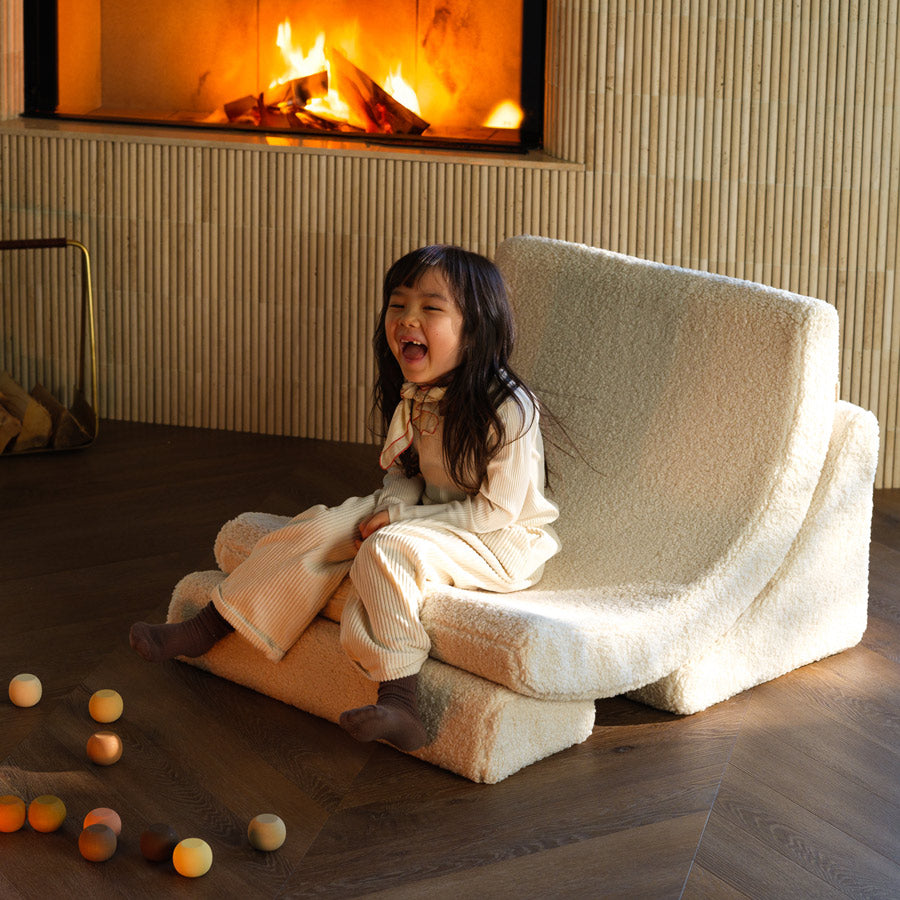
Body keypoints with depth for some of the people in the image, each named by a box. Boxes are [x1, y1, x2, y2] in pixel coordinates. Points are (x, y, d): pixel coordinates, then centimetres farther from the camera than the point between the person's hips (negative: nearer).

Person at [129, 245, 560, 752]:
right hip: (430, 514, 8)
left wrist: (399, 520, -22)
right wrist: (391, 506, -13)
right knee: (321, 530, -6)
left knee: (389, 551, -32)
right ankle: (207, 629, 0)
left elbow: (497, 508, -23)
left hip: (501, 540, -8)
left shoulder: (508, 410, -25)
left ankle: (399, 705, -39)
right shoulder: (412, 396, 0)